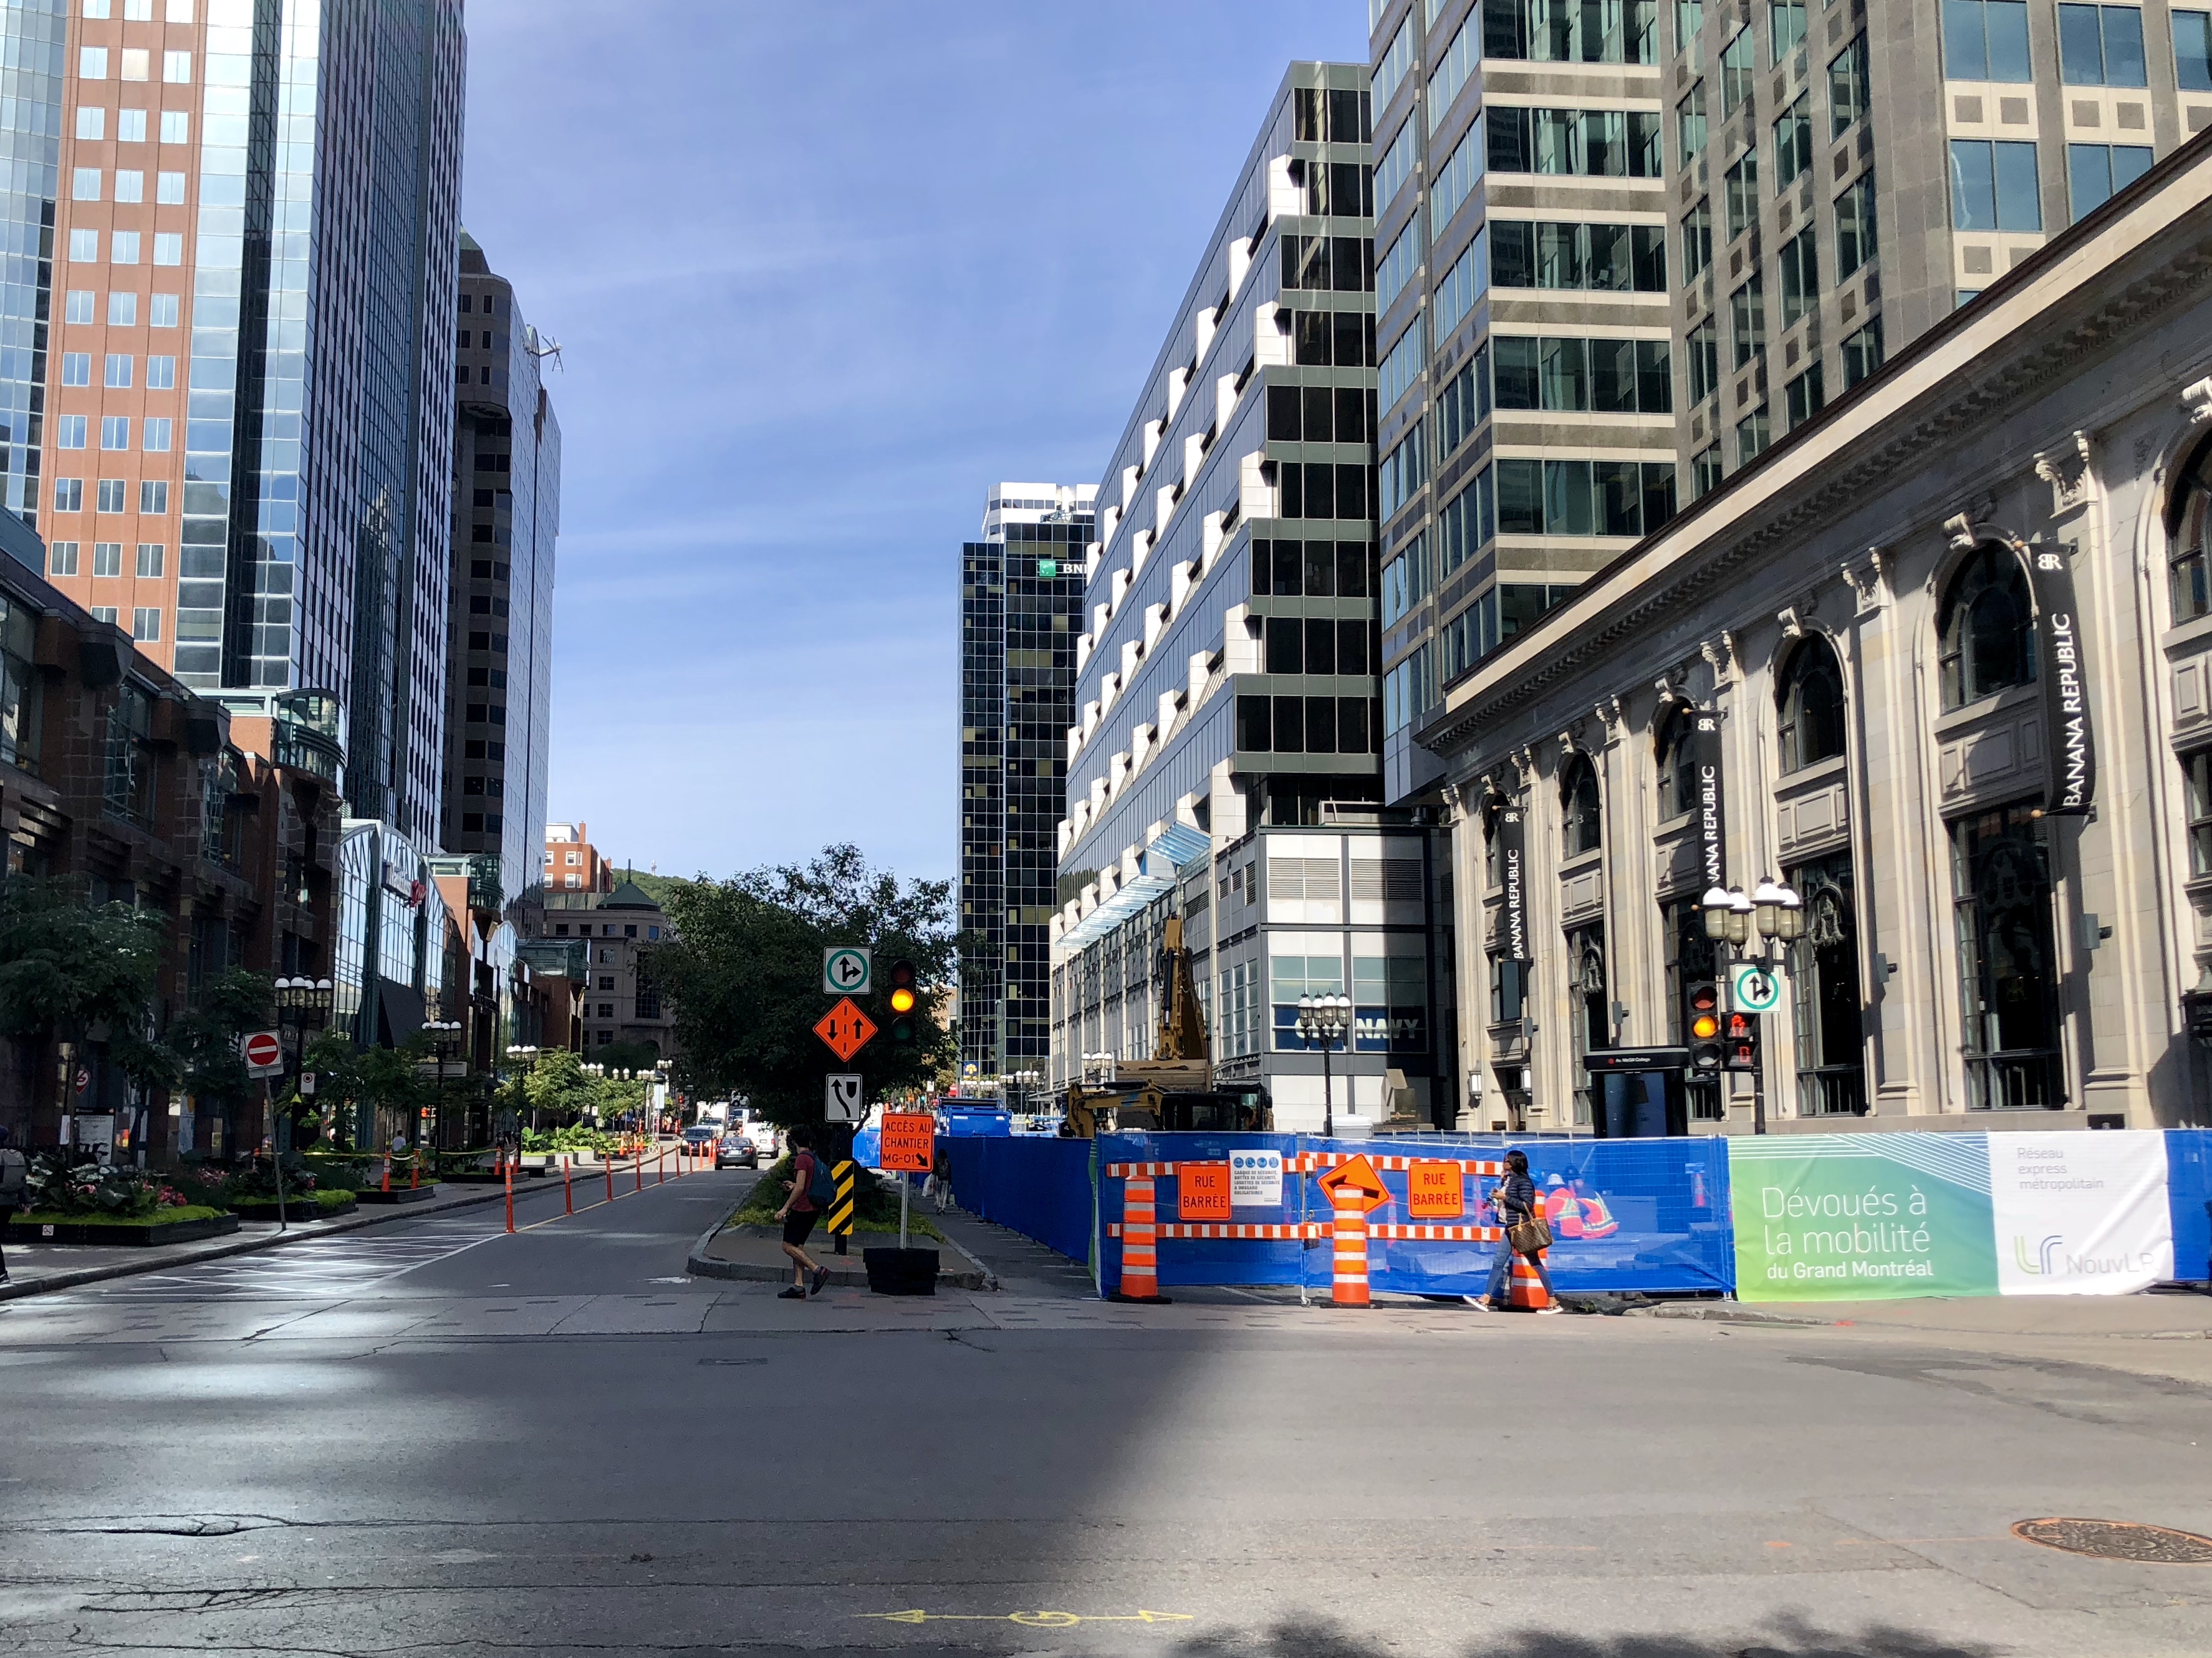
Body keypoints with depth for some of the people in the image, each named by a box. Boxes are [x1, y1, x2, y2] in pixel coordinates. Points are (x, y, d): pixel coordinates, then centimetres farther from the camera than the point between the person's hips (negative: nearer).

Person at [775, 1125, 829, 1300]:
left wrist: (785, 1208, -20)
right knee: (797, 1246, 11)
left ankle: (818, 1269, -15)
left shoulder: (802, 1159, -14)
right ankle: (799, 1286, 8)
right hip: (813, 1209, 9)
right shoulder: (814, 1158, 14)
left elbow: (800, 1188, -22)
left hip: (801, 1209, -9)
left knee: (788, 1246, -5)